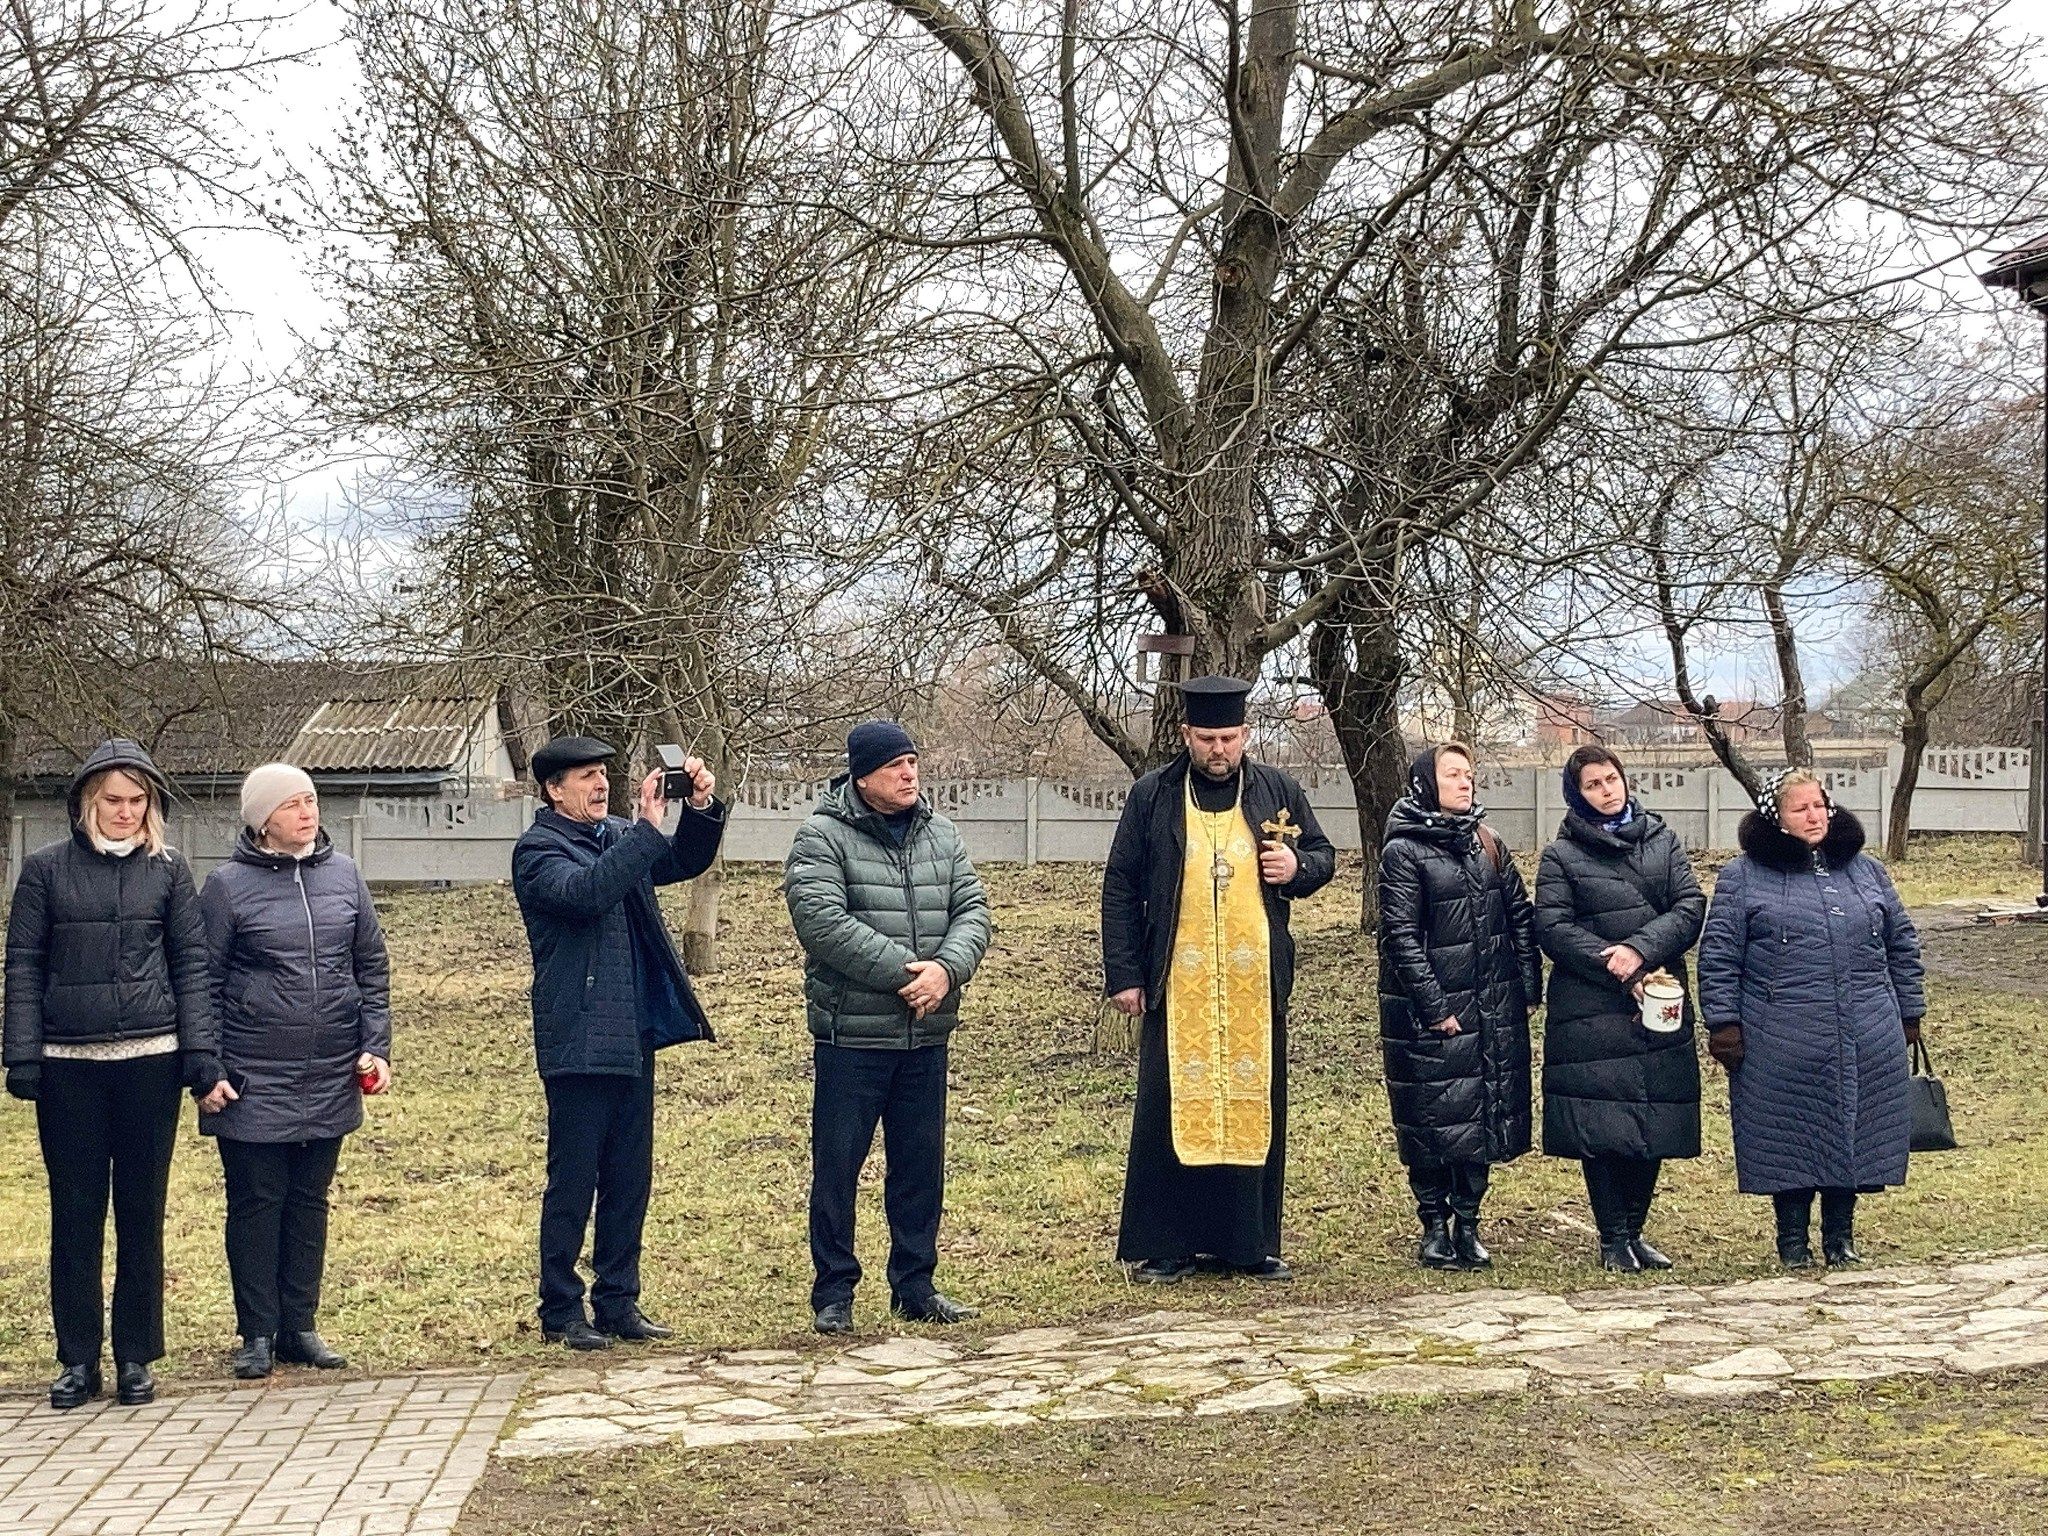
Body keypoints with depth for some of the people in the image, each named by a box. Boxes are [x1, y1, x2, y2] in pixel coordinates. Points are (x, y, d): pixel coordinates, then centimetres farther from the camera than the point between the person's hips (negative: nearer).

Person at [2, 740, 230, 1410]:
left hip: (150, 1060, 0)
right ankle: (78, 1359, 16)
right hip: (69, 1065, 0)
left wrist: (203, 1062, -3)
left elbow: (191, 968, 4)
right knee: (75, 1212, 5)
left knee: (142, 1212, 6)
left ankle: (136, 1357, 17)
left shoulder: (169, 871, 5)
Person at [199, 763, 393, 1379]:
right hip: (255, 1080, -3)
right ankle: (258, 1333, 14)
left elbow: (373, 967, 10)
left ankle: (300, 1326, 21)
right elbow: (204, 983, -2)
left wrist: (376, 1046, 2)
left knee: (310, 1202, 11)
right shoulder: (228, 885, -5)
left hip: (332, 1076, 4)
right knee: (256, 1203, 3)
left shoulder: (344, 874, 5)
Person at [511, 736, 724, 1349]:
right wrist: (647, 829, -28)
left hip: (633, 1037, 7)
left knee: (629, 1181, 11)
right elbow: (584, 892, -26)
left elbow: (686, 862, 16)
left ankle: (618, 1302, 20)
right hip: (579, 1041, -7)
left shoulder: (617, 837, 13)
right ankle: (561, 1311, 10)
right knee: (573, 1183, 0)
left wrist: (702, 809, -3)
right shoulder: (538, 850, -8)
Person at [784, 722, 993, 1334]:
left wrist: (947, 969, -17)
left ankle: (915, 1284, 24)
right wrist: (905, 972, -22)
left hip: (927, 1035, 5)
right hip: (851, 1036, -5)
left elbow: (972, 910, 4)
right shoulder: (822, 837, -8)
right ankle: (833, 1292, 13)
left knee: (922, 1163, 12)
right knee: (837, 1164, 2)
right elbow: (822, 922, -20)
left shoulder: (941, 834, 10)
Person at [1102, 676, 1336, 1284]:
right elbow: (1120, 889, 5)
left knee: (1256, 1106, 5)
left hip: (1256, 983, 2)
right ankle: (1163, 1246, 6)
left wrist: (1298, 867, -6)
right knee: (1171, 1107, -2)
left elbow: (1323, 855, 18)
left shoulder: (1278, 792, 8)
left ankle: (1252, 1244, 15)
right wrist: (1123, 975, -1)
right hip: (1177, 981, -2)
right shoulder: (1151, 796, 3)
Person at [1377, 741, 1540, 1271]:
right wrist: (1435, 1008, -16)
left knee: (1485, 1115, 7)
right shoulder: (1402, 852, -7)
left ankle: (1467, 1223, 17)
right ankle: (1435, 1227, 11)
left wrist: (1530, 987, 4)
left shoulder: (1488, 845, 11)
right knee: (1435, 1121, -1)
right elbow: (1402, 937, -12)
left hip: (1494, 1010, 5)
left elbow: (1521, 916, 13)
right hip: (1430, 1013, -5)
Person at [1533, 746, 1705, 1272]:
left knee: (1655, 1126, 5)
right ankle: (1613, 1241, 6)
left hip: (1661, 1007, 3)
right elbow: (1553, 928, -6)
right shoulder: (1561, 856, 4)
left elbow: (1692, 906, 1)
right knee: (1601, 1129, -5)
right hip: (1591, 1012, -3)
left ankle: (1634, 1231, 18)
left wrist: (1640, 950, -14)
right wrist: (1618, 971, -15)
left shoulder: (1663, 841, 12)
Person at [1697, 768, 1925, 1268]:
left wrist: (1909, 1015, 15)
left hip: (1867, 1045, 3)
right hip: (1782, 1049, -3)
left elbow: (1902, 944, 18)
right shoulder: (1743, 878, 1)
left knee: (1854, 1133, 8)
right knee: (1790, 1138, 2)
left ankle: (1840, 1236, 23)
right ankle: (1792, 1238, 18)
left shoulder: (1866, 871, 13)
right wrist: (1723, 1024, -6)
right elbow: (1718, 955, -1)